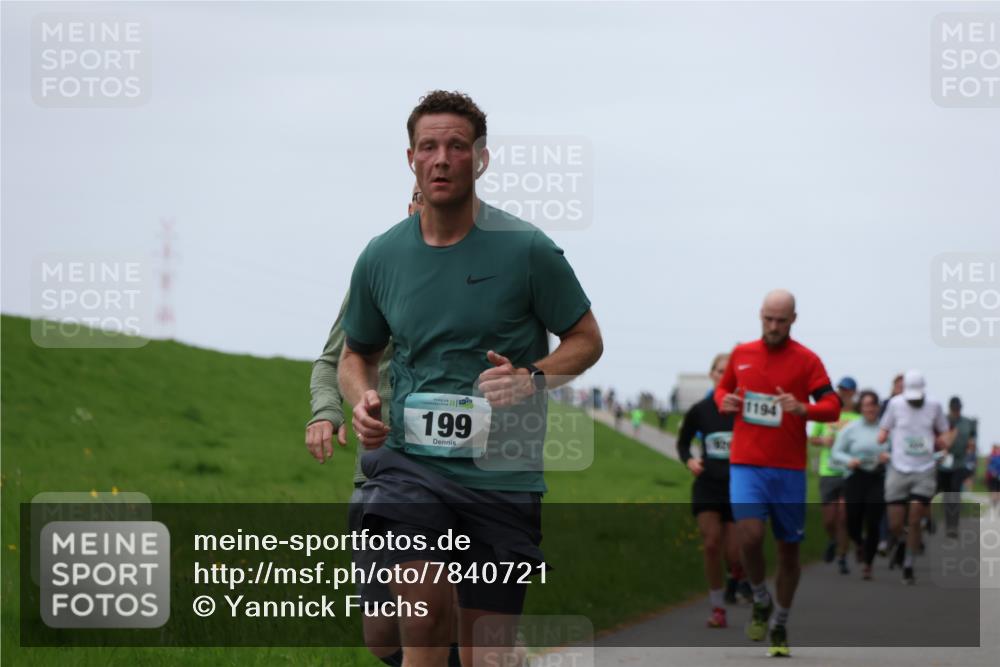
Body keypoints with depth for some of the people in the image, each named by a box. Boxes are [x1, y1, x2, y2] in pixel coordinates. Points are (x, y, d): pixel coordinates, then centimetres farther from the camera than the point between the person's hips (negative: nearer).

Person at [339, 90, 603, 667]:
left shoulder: (527, 249, -3)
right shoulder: (381, 257, 6)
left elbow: (587, 340, 6)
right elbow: (357, 355, 22)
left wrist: (532, 379, -14)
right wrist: (362, 401, -1)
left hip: (503, 473, -1)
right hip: (410, 462, 1)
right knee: (423, 611, -22)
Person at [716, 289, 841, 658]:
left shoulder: (807, 360, -1)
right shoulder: (740, 354, 8)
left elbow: (832, 406, -8)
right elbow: (723, 388, 24)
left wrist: (802, 408, -27)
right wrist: (724, 402, 1)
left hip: (788, 469, -1)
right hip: (746, 464, 1)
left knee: (788, 548, 5)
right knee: (750, 535, -19)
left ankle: (780, 626, 20)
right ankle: (761, 602, 8)